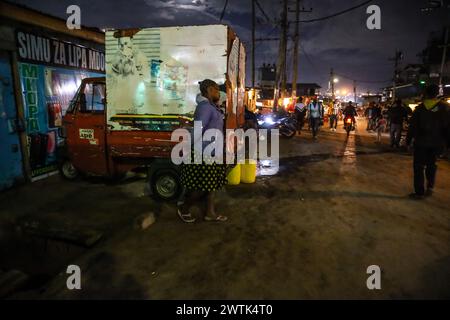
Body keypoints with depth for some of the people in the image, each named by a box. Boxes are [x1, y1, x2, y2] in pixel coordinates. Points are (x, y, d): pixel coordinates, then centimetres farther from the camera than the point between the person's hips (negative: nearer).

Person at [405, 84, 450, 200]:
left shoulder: (420, 108, -4)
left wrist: (408, 140, 1)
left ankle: (419, 192, 2)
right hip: (437, 142, 3)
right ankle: (430, 186, 12)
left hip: (421, 142, -2)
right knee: (431, 164, 21)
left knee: (419, 166, 3)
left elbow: (412, 126, -5)